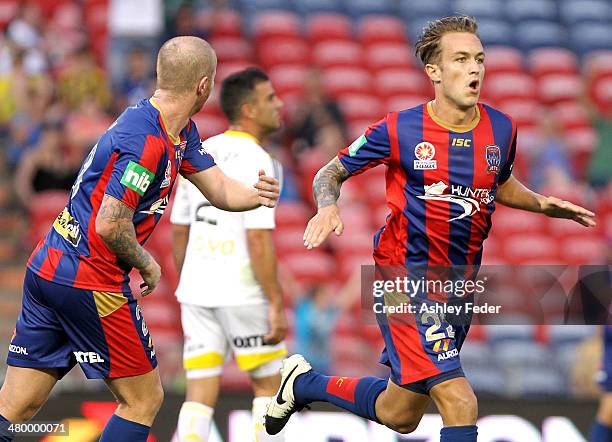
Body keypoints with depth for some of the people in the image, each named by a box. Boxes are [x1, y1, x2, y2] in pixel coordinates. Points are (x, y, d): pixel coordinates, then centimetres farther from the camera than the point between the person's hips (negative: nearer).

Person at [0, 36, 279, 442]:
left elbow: (219, 188, 16)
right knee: (145, 399, 4)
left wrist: (256, 195, -5)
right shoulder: (147, 141, -19)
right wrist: (146, 265, -6)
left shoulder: (182, 132, 12)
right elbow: (110, 224, -22)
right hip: (89, 284, -9)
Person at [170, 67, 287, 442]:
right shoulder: (256, 161, -12)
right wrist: (276, 304, -15)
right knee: (269, 384, 11)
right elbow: (258, 240, -18)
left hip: (196, 291, 6)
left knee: (201, 395, 4)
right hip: (243, 293, -6)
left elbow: (179, 230, 16)